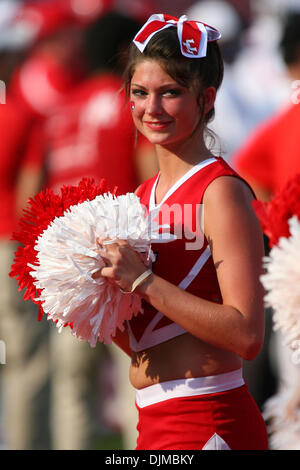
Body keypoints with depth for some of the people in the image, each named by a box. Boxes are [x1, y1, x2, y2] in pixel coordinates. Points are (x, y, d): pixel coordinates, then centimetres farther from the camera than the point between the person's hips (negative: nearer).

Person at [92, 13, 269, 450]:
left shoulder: (221, 192, -11)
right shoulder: (143, 196, 12)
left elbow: (246, 335, -20)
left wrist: (142, 281, -19)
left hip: (208, 425, -7)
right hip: (154, 424, 7)